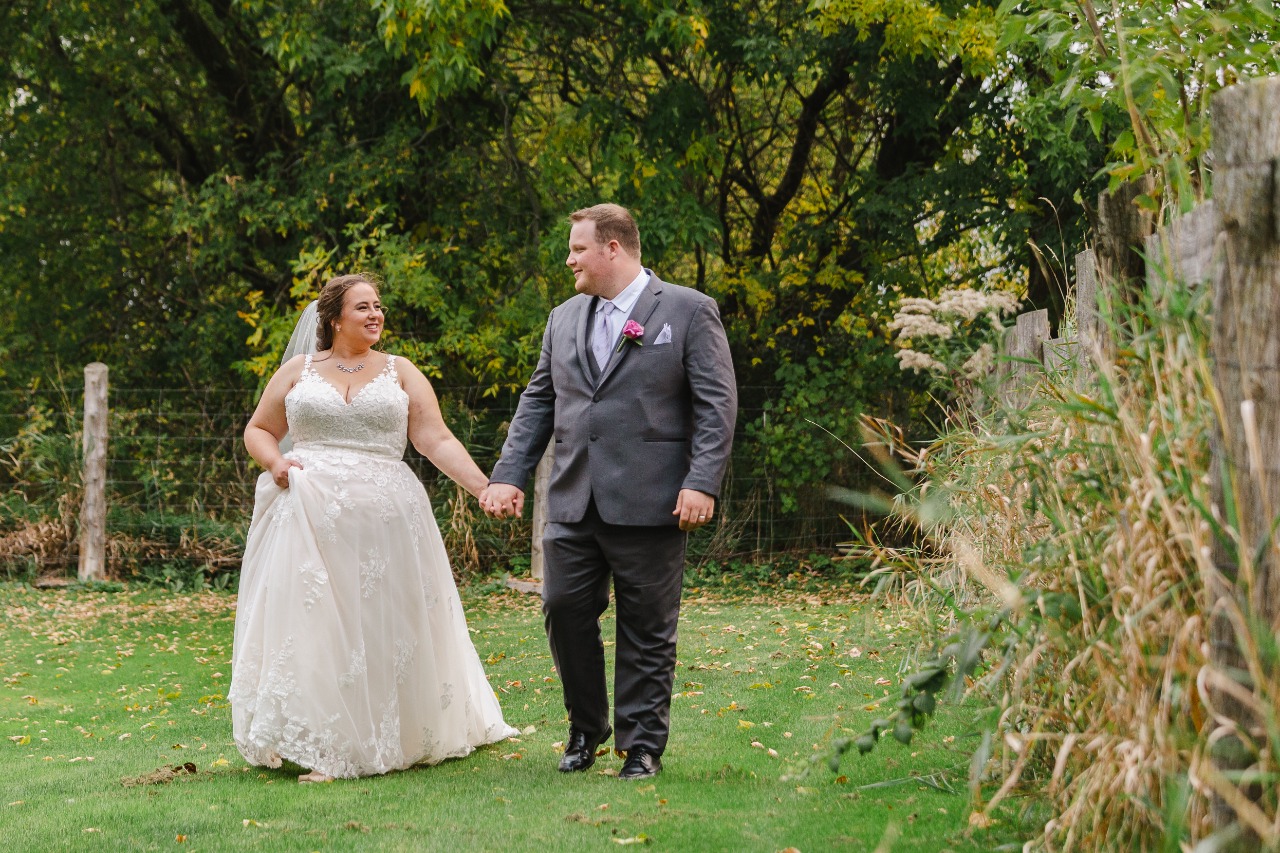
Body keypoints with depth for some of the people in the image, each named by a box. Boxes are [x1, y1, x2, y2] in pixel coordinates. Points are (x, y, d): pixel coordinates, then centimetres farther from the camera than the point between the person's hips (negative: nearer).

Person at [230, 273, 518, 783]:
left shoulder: (400, 373, 10)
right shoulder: (298, 371, 12)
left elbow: (437, 440, 3)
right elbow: (258, 430, 18)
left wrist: (483, 487, -10)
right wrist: (274, 462, -4)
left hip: (382, 516, 0)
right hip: (309, 519, 0)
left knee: (383, 628, 2)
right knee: (311, 625, -8)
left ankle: (389, 739, 13)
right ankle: (322, 749, -6)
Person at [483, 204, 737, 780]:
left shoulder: (688, 311, 0)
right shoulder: (564, 320, 16)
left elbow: (716, 404, -5)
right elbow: (537, 404, 18)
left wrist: (702, 482, -15)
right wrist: (509, 475, 7)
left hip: (648, 504, -5)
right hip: (573, 503, 5)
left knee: (647, 630, 2)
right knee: (564, 609, 2)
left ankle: (642, 746, 12)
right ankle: (586, 728, 21)